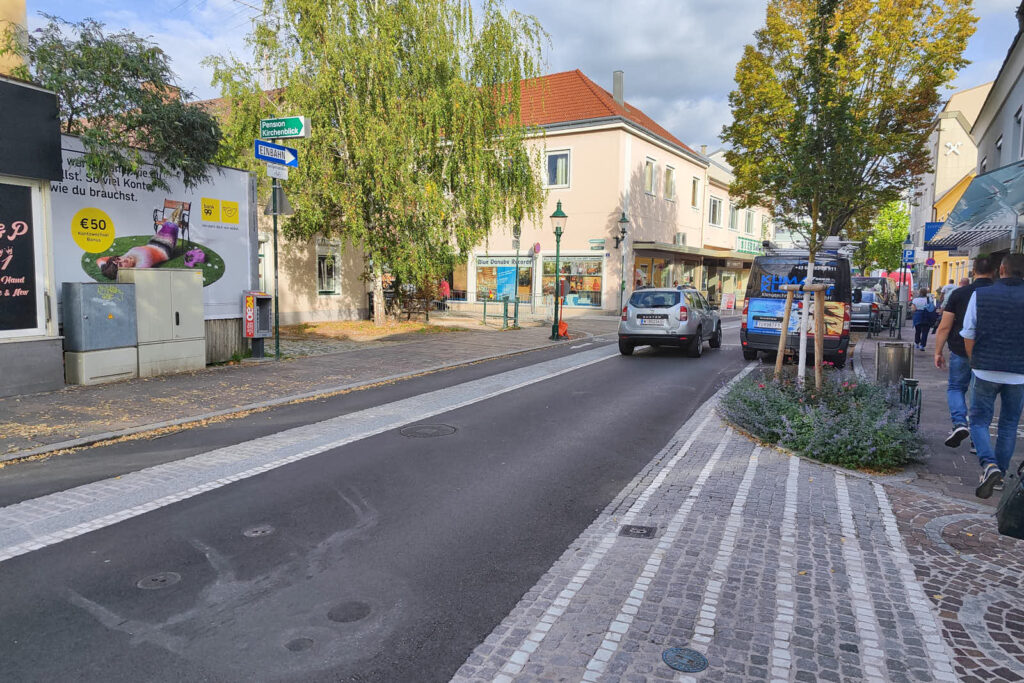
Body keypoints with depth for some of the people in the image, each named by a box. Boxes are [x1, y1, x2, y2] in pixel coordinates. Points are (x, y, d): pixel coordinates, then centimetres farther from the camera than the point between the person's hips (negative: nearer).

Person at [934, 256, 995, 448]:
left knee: (955, 387, 13)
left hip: (961, 352, -1)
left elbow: (944, 327, -6)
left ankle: (959, 422, -10)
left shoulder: (959, 293, -5)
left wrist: (938, 352, 2)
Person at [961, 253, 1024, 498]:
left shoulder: (980, 295, -4)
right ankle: (1000, 473, 21)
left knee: (979, 421, 9)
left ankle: (989, 464, -13)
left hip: (986, 370, -1)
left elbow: (968, 335, 0)